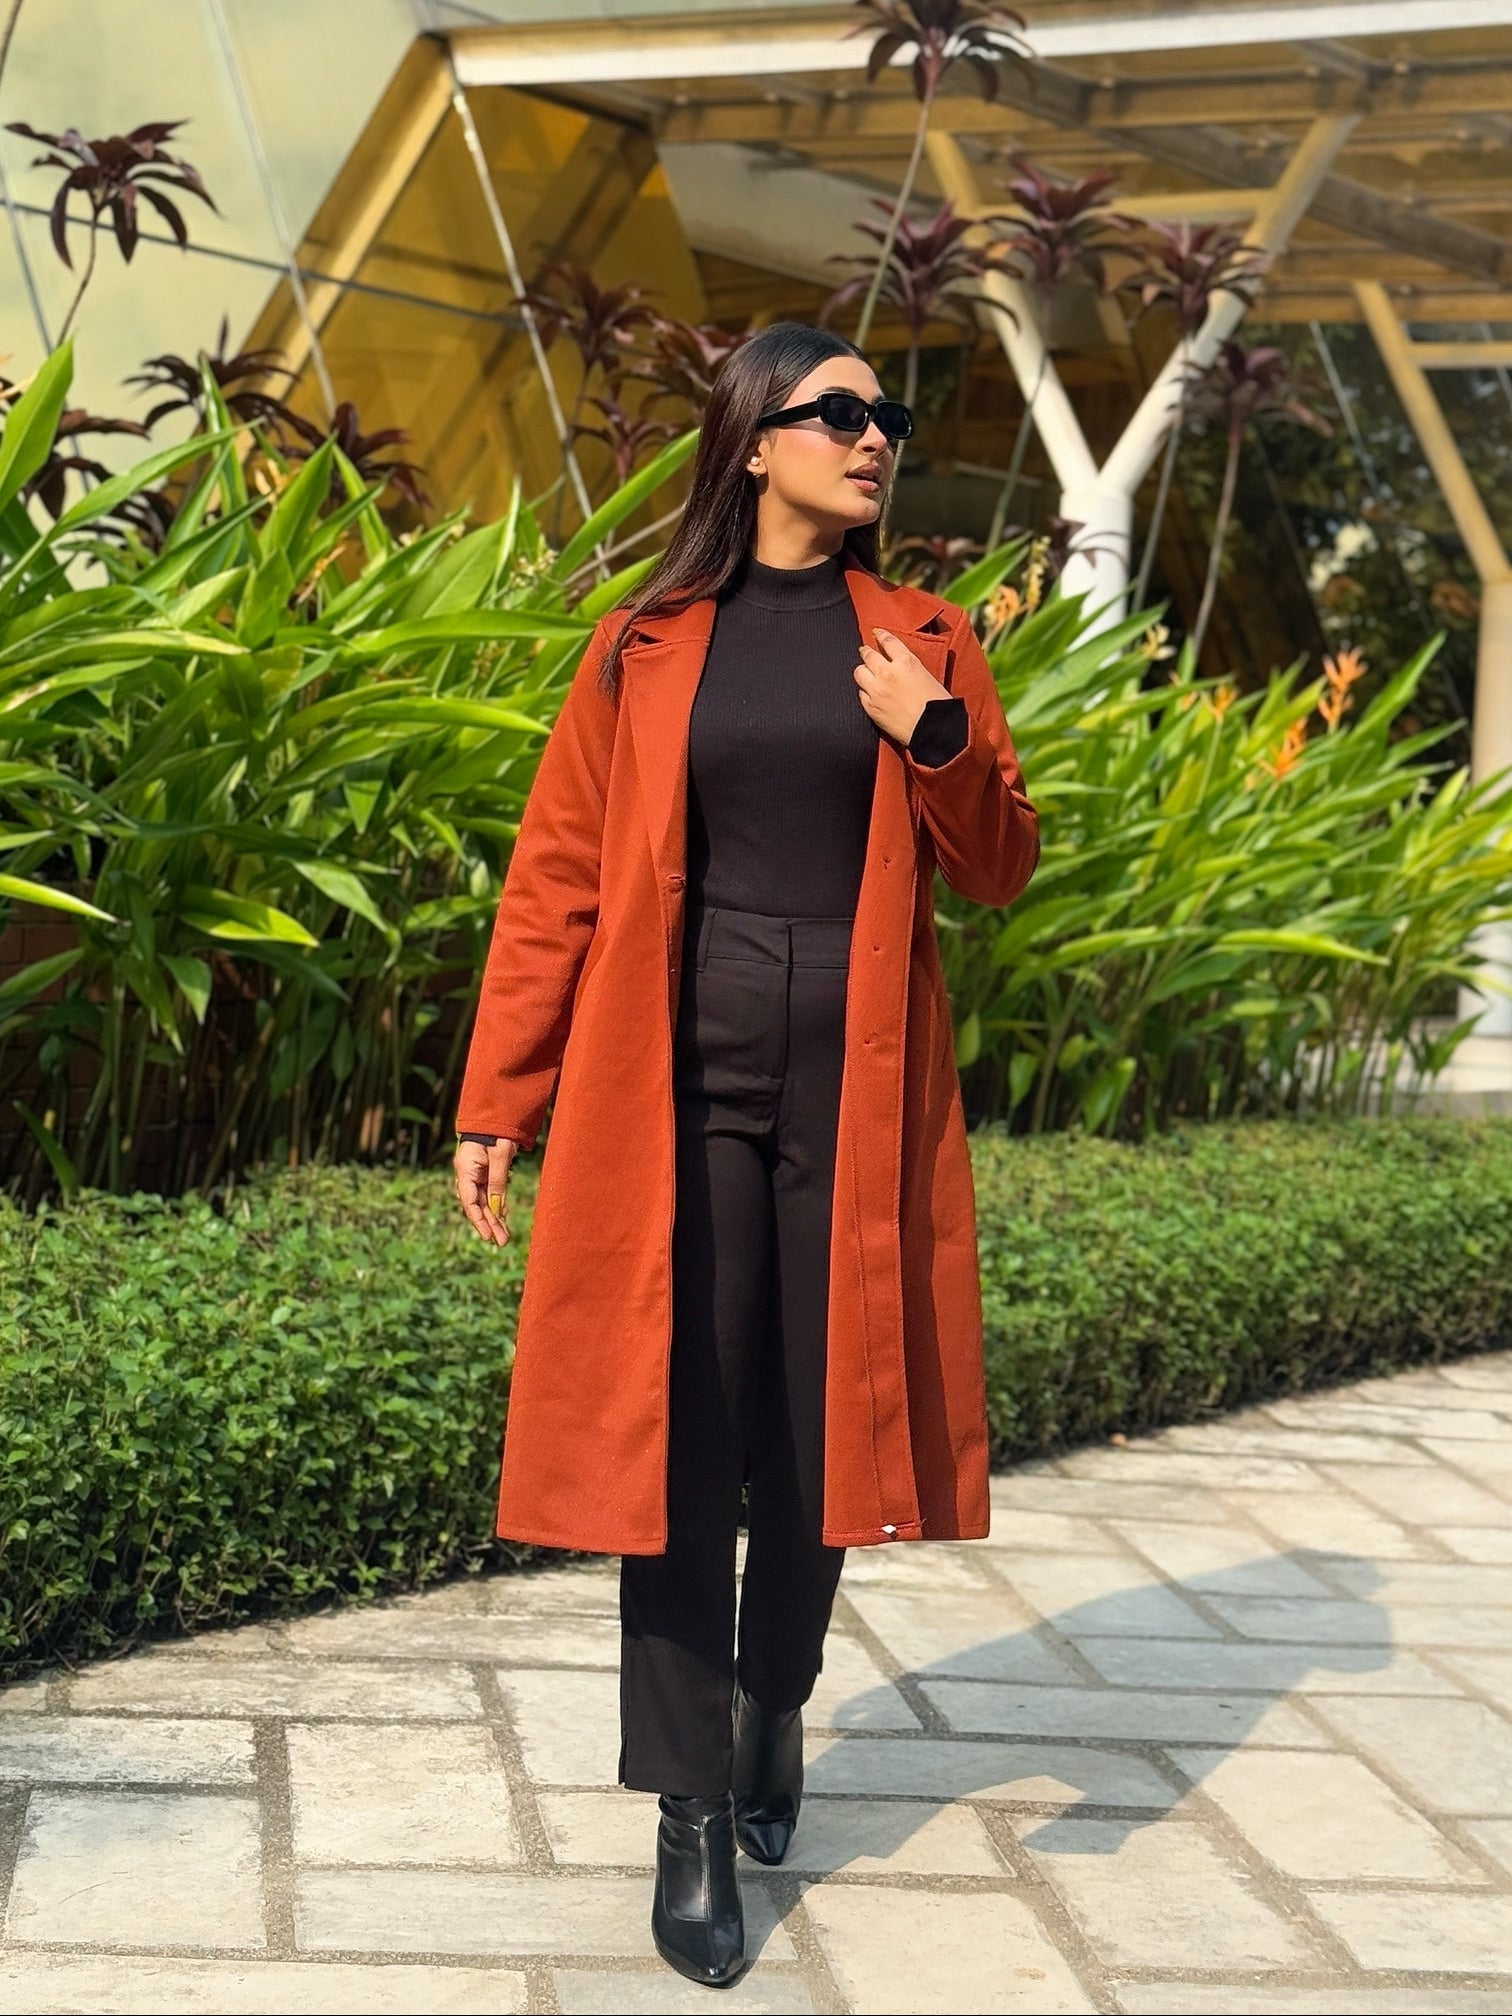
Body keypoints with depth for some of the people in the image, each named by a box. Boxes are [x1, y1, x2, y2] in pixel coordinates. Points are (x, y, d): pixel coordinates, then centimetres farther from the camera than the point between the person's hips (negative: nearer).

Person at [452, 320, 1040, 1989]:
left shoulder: (921, 643, 9)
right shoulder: (644, 650, 5)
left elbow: (997, 869, 9)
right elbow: (554, 882, 4)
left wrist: (941, 739, -11)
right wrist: (493, 1106, -1)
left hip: (855, 1095, 2)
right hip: (680, 1087, -1)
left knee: (815, 1431, 8)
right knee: (676, 1440, -3)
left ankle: (775, 1712, 32)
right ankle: (694, 1817, 5)